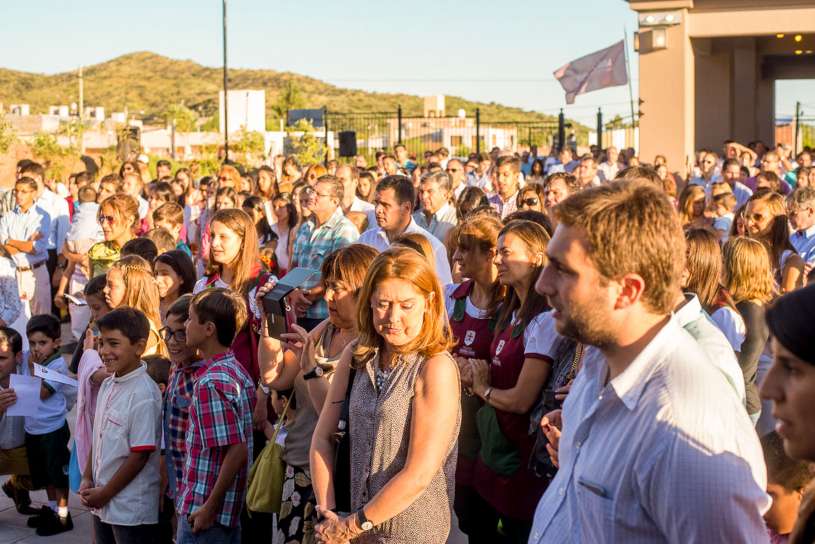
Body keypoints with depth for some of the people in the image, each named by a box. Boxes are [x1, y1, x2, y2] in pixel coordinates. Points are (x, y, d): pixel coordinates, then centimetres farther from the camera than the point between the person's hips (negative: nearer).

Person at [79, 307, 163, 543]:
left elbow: (140, 455, -18)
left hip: (131, 511, -8)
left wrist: (105, 494, -13)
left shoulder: (144, 395, -19)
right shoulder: (107, 386, 6)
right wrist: (87, 479, 5)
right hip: (102, 505, 8)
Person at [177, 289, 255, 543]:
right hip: (231, 511, 9)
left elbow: (237, 450, -24)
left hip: (203, 514, -9)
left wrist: (209, 508, -19)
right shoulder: (237, 372, 10)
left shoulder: (211, 383, -19)